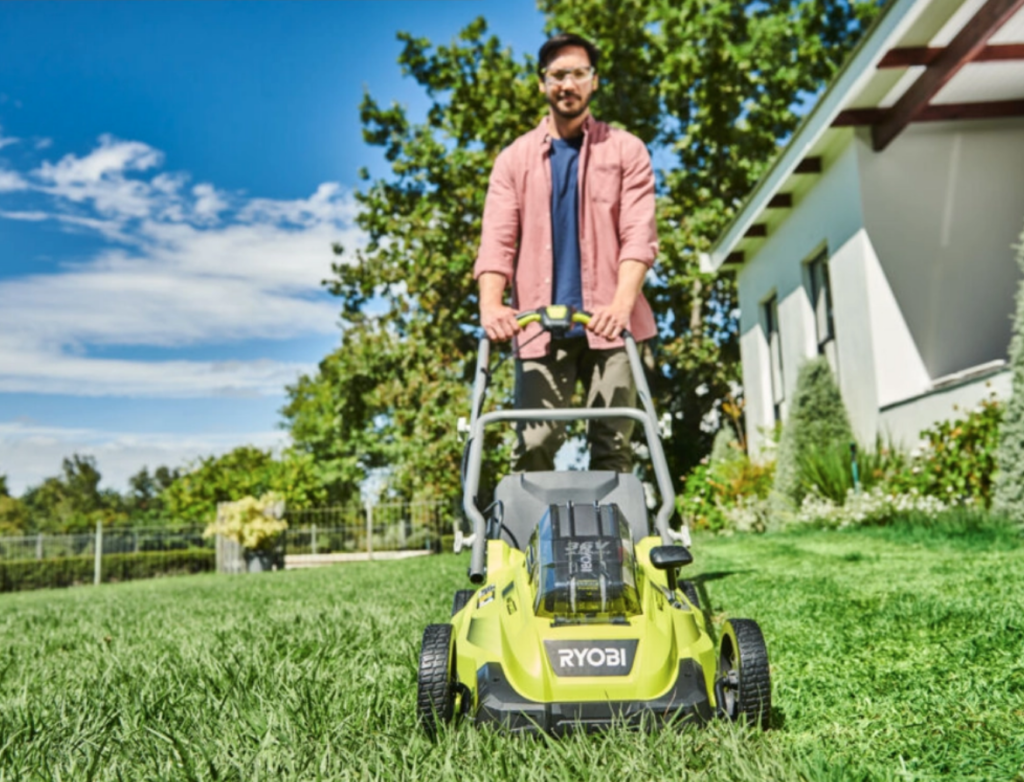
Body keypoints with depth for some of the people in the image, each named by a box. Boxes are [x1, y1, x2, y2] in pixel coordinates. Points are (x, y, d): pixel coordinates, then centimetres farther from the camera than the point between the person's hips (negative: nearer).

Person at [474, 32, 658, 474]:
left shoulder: (626, 151, 10)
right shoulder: (515, 158, 13)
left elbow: (639, 235, -2)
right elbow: (497, 240, 3)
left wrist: (621, 304, -20)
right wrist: (491, 304, -16)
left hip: (608, 323, 0)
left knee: (613, 443, 0)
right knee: (533, 444, -6)